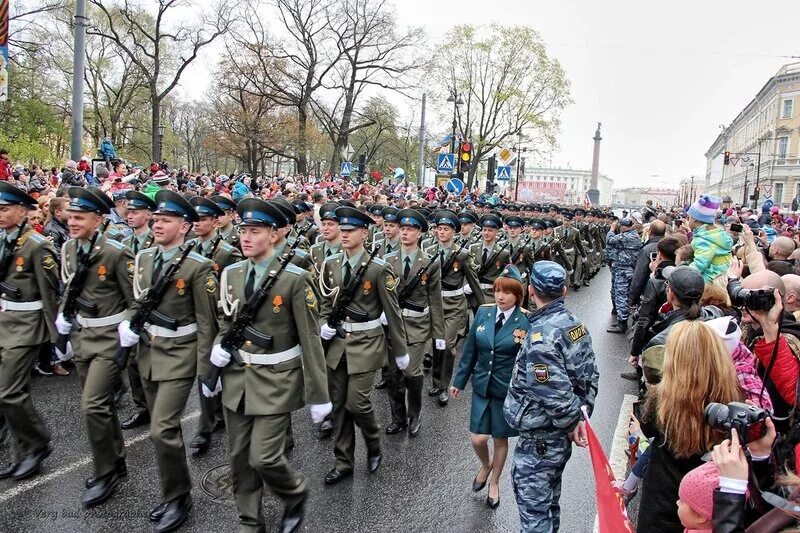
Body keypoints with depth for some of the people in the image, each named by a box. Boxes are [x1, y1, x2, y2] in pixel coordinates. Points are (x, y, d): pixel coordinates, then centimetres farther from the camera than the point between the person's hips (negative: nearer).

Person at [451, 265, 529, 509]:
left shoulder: (526, 321, -14)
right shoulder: (483, 312, -4)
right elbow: (470, 350, 4)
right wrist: (459, 380, 8)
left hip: (508, 389, -2)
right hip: (482, 385, 3)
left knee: (500, 439, 14)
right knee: (477, 439, 2)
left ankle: (494, 483, 40)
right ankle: (486, 465, 38)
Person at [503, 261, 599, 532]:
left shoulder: (541, 335, -26)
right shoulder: (574, 322, 0)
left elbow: (555, 392, -28)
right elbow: (590, 375, 6)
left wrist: (571, 422, -12)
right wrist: (581, 415, 6)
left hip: (540, 438, -9)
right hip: (561, 435, 9)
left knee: (533, 508, 5)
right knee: (549, 498, 26)